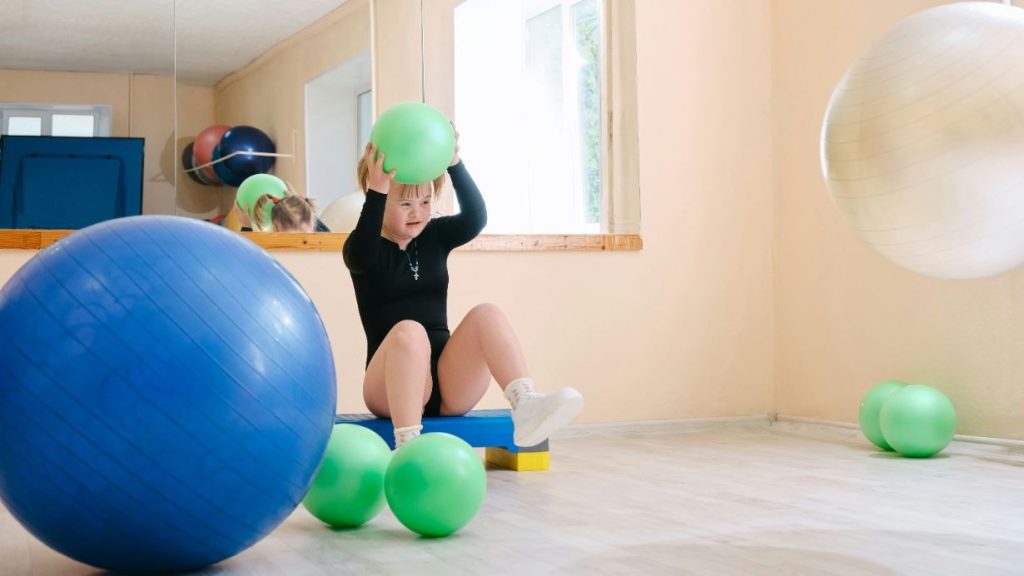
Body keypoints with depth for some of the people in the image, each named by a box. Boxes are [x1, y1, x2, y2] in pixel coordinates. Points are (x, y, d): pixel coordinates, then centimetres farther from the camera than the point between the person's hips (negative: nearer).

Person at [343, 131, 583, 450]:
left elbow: (475, 217, -8)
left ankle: (526, 407, -44)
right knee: (409, 331, -34)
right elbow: (363, 255, -24)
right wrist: (377, 190, -33)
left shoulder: (435, 236, 12)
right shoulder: (364, 248, 2)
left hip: (450, 381, 4)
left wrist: (454, 164, -21)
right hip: (390, 387, -3)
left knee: (486, 313, -21)